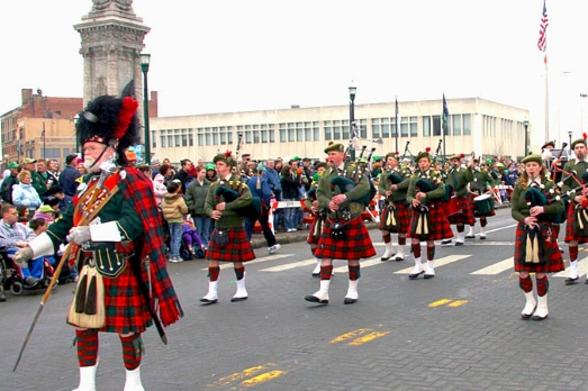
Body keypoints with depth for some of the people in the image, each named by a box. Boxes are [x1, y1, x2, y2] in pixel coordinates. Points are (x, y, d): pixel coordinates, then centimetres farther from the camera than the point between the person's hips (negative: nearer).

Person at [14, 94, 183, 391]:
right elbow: (66, 223, 14)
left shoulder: (130, 181, -12)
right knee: (83, 324, 11)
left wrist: (92, 232, -30)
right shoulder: (89, 185, 12)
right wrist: (32, 249, 7)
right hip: (90, 268, 8)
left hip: (120, 269, -7)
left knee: (127, 328, 5)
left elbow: (134, 224, -23)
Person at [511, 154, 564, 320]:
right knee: (522, 271, 2)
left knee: (540, 272, 2)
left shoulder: (548, 185, 1)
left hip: (543, 232, -2)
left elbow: (560, 206, -7)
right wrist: (524, 219, -21)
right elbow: (514, 211, -1)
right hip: (524, 231, 2)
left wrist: (543, 209, -23)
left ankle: (543, 306, 19)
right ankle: (530, 301, 25)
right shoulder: (519, 186, 4)